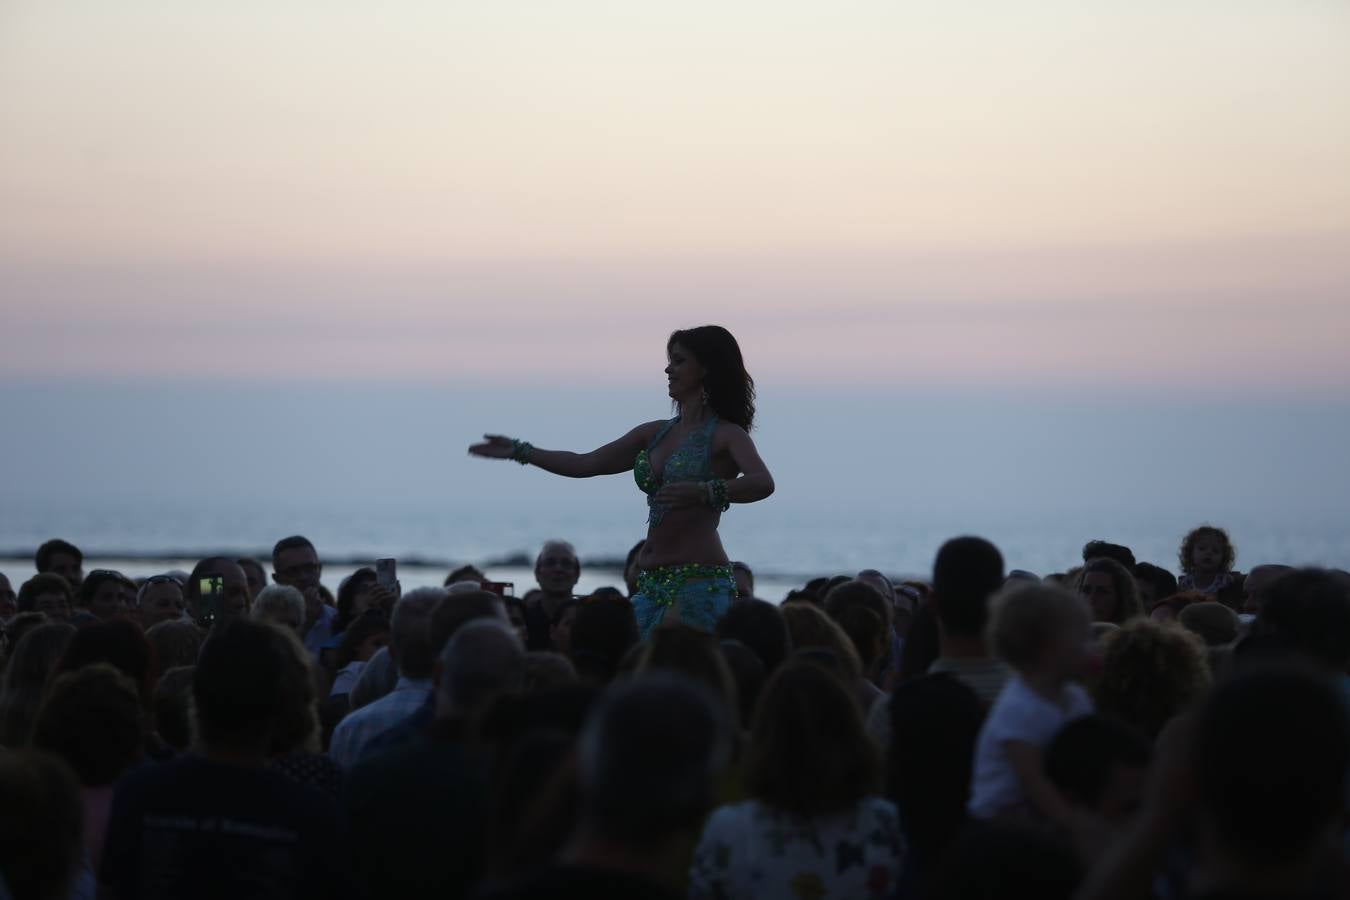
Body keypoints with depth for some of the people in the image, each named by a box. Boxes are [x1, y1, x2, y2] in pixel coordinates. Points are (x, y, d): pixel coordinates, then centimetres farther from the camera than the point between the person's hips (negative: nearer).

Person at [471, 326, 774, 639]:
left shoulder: (726, 435, -4)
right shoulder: (656, 434, 18)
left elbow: (763, 483, -23)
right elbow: (586, 464, 22)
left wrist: (703, 492, -39)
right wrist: (519, 451, 19)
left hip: (700, 582, -7)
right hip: (652, 582, 8)